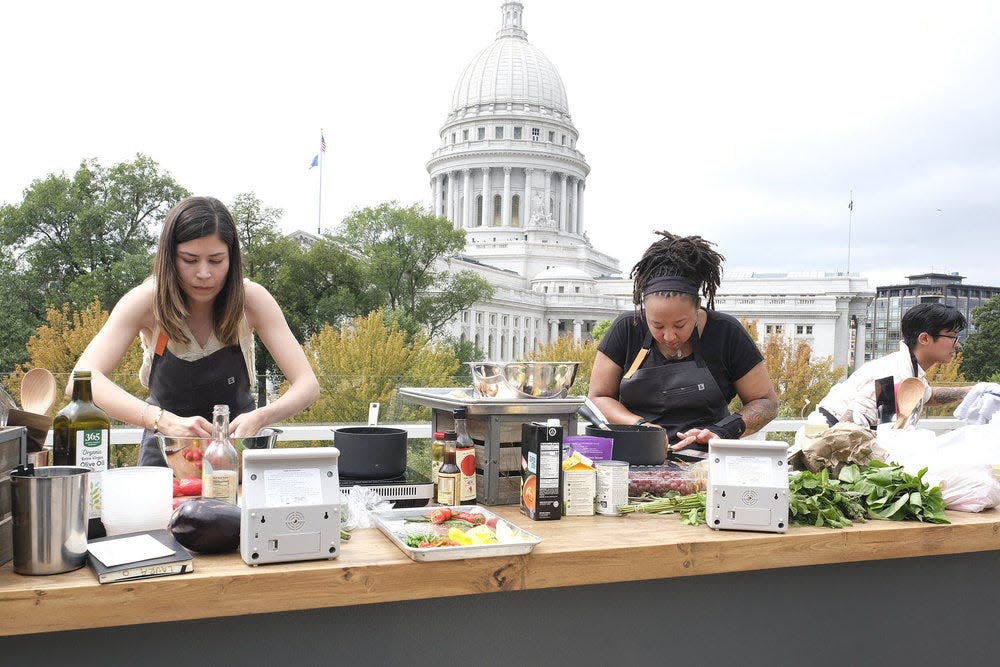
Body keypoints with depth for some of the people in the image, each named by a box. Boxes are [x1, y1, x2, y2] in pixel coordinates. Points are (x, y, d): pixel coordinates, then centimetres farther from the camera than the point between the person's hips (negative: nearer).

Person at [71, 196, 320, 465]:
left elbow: (308, 385, -20)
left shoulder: (251, 299, -17)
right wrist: (164, 421, -45)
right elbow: (82, 380, -31)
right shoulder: (147, 301, -18)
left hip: (238, 444, 0)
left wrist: (259, 418, -39)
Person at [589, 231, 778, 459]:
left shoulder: (725, 333, -2)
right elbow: (598, 398, 5)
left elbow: (766, 402, 5)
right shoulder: (626, 330, 0)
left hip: (704, 462, -1)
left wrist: (720, 432, -12)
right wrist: (640, 425, -12)